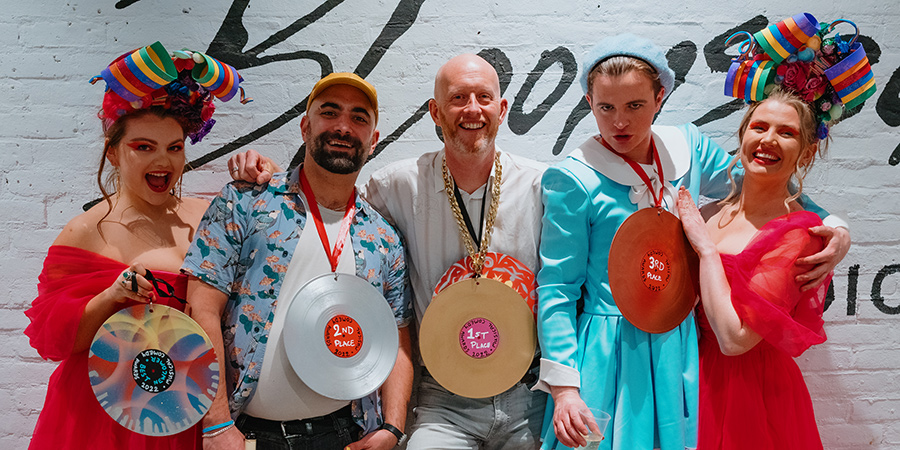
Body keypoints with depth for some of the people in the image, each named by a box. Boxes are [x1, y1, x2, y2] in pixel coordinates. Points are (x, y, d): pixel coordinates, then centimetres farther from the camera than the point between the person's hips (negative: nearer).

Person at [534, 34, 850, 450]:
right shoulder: (573, 178, -14)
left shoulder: (688, 148, -1)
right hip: (610, 353, -4)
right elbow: (557, 287, -11)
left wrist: (834, 228, -2)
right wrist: (563, 387, -16)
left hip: (680, 346, 5)